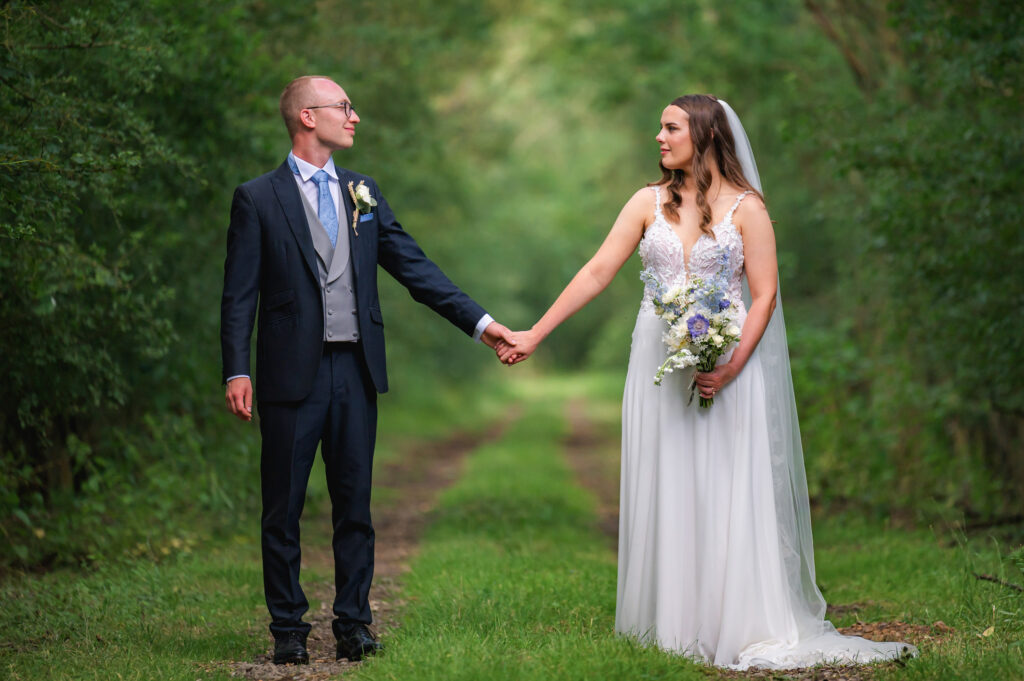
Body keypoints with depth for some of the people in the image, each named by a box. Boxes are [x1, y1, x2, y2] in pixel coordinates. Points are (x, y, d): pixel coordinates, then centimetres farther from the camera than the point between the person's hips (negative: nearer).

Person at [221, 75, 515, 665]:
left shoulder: (364, 192, 12)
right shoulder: (258, 199, -1)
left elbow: (414, 266, 10)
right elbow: (240, 295, -4)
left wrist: (479, 321, 2)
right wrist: (237, 371, -13)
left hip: (355, 372, 4)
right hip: (292, 374, -4)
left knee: (355, 505, 7)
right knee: (283, 510, 4)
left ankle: (353, 624, 16)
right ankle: (289, 628, 13)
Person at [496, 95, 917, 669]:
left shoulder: (746, 207, -1)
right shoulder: (649, 203, 7)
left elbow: (764, 295, -5)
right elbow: (597, 273, 5)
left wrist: (731, 368, -18)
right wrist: (535, 335, 0)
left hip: (728, 364, -3)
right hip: (659, 364, 3)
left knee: (729, 492, -2)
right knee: (665, 493, 4)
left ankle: (740, 623, 6)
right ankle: (673, 621, 12)